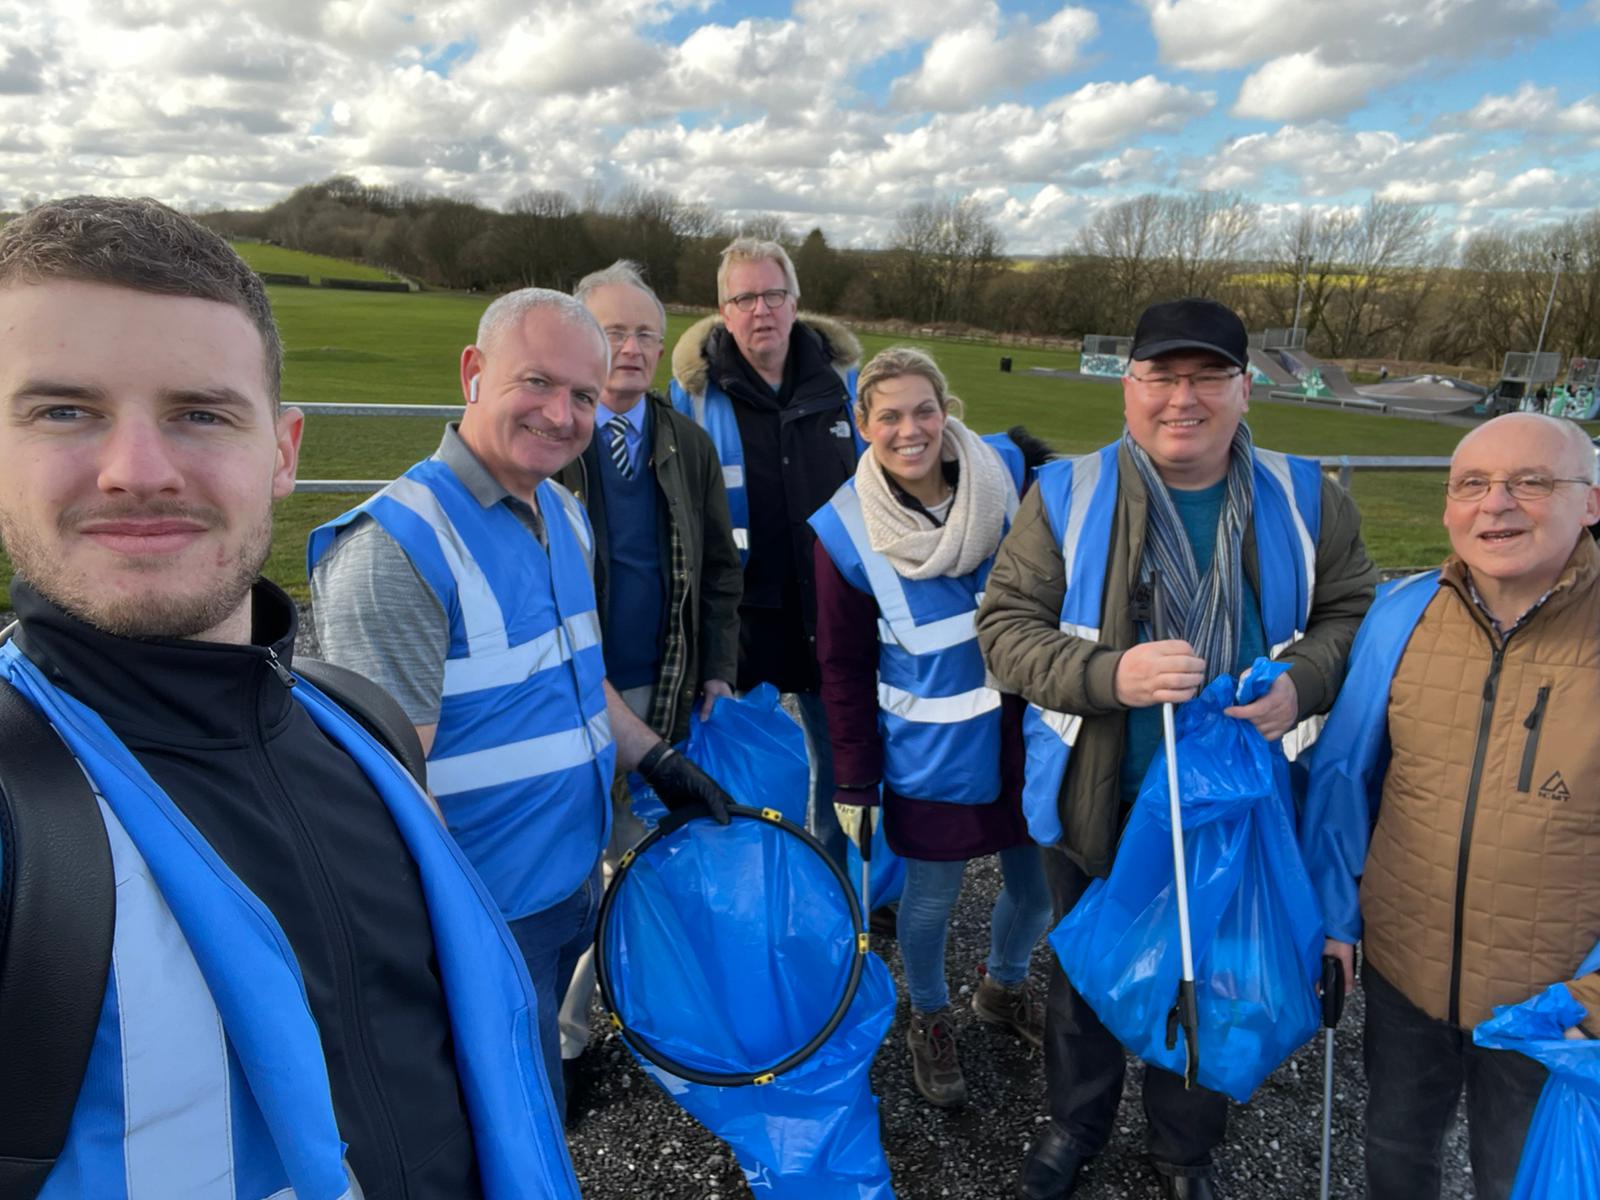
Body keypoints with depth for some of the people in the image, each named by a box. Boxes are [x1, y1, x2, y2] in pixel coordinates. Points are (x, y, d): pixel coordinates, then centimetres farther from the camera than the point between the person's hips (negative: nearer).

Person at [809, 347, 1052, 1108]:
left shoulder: (1007, 474, -10)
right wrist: (854, 784, -3)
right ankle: (929, 1020, 45)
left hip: (1026, 731, 3)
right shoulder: (846, 531, -14)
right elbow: (845, 670, -6)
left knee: (1038, 882, 17)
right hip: (931, 752, -2)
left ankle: (1003, 988, 50)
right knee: (931, 898, 13)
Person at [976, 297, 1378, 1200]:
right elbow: (1007, 627, -12)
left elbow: (1355, 614, 6)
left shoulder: (1303, 499, -4)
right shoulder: (1066, 495, -11)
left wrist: (1300, 681, -16)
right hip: (1097, 803, -1)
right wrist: (1110, 675, -28)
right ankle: (1076, 1124, 51)